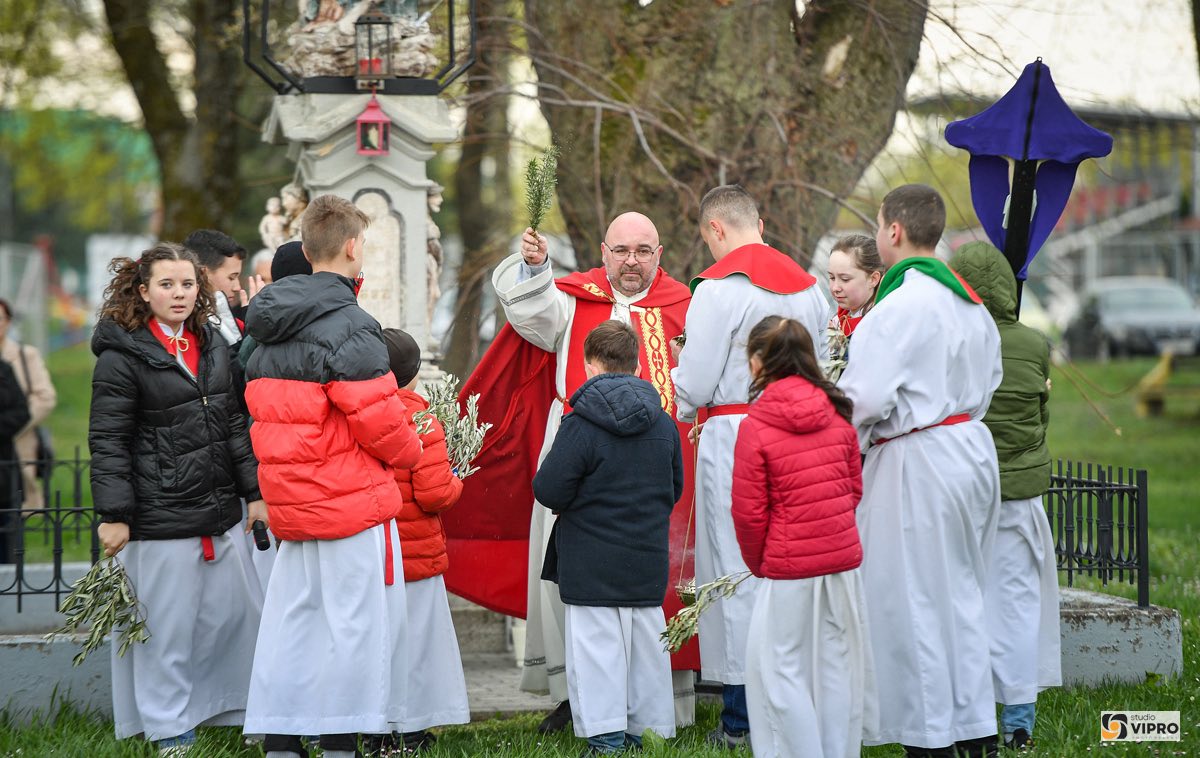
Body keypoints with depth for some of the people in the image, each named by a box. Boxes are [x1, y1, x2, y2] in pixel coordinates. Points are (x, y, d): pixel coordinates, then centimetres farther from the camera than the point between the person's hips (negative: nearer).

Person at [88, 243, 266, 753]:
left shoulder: (213, 347, 13)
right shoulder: (122, 356, -7)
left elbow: (235, 426, 18)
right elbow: (107, 443, -9)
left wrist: (254, 492, 13)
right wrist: (114, 515, -14)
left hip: (221, 516, 6)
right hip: (160, 520, -6)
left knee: (241, 614, 10)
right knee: (168, 627, 0)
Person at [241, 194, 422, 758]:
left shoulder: (268, 330, 12)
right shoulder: (349, 326, -15)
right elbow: (378, 418, -18)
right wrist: (410, 452, 1)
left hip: (291, 499, 8)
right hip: (352, 499, -8)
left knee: (290, 618, 11)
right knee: (357, 620, 0)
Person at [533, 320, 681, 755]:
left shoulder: (581, 424, -14)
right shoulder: (663, 424, 4)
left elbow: (549, 491, -15)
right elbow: (675, 487, 13)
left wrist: (572, 502, 7)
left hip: (591, 567, -5)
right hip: (648, 564, 5)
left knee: (597, 646, -1)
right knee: (646, 645, 13)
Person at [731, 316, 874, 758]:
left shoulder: (755, 427, -12)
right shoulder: (837, 415, 4)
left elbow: (748, 511, -10)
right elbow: (855, 487, 11)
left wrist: (757, 562, 5)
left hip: (789, 571, -6)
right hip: (843, 557, 6)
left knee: (781, 668, 4)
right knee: (835, 663, 14)